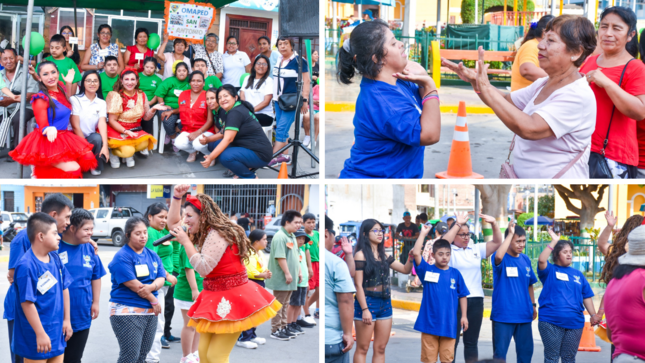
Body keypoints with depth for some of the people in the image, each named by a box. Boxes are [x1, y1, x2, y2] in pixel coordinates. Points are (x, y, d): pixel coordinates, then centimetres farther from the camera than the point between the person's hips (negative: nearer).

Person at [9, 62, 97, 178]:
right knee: (74, 169, -22)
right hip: (47, 141, -8)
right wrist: (50, 130, -41)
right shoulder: (41, 99, -16)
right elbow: (42, 127, -17)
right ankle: (40, 168, -2)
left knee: (88, 160, -6)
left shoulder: (60, 87, 3)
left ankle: (52, 165, 8)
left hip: (63, 137, 8)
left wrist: (68, 83, 14)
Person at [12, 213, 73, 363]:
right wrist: (40, 334, -18)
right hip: (36, 336, -8)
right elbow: (27, 302, -21)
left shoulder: (55, 258, 3)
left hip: (57, 332, 8)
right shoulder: (26, 266, -21)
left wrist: (67, 320, 11)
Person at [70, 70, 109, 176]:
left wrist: (105, 145, -27)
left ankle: (96, 167, -9)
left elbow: (102, 123, -12)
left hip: (91, 137, 3)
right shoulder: (75, 99, -5)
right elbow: (75, 126, -10)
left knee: (97, 138, -31)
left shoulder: (101, 103, 6)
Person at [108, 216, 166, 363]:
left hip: (150, 312, 7)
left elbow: (161, 278, 4)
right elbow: (133, 284, -16)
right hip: (127, 312, -7)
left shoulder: (152, 255, 12)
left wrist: (152, 287, -19)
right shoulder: (122, 257, -10)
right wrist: (154, 301, -9)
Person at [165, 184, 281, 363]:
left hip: (230, 299, -10)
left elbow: (203, 268, -23)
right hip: (215, 298, 10)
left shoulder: (217, 234, -18)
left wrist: (186, 241, -17)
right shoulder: (204, 233, 12)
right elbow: (172, 224, 22)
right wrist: (176, 198, 10)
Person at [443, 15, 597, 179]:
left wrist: (486, 88, -26)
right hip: (521, 174, 7)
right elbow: (506, 100, 17)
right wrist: (475, 80, -2)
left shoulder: (579, 96, -20)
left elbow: (529, 129, -29)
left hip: (556, 177, -7)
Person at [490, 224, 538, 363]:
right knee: (500, 352, 1)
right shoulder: (501, 259, -9)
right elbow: (498, 256, -35)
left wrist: (533, 304, 17)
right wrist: (510, 234, -29)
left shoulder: (525, 259, 8)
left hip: (524, 315, 6)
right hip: (503, 315, -6)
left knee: (526, 350, 13)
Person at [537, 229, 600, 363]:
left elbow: (586, 297, 14)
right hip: (550, 322, -4)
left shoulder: (578, 275, 14)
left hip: (574, 323, 4)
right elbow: (541, 260, -19)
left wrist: (593, 315, 3)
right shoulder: (549, 270, 3)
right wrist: (554, 241, -17)